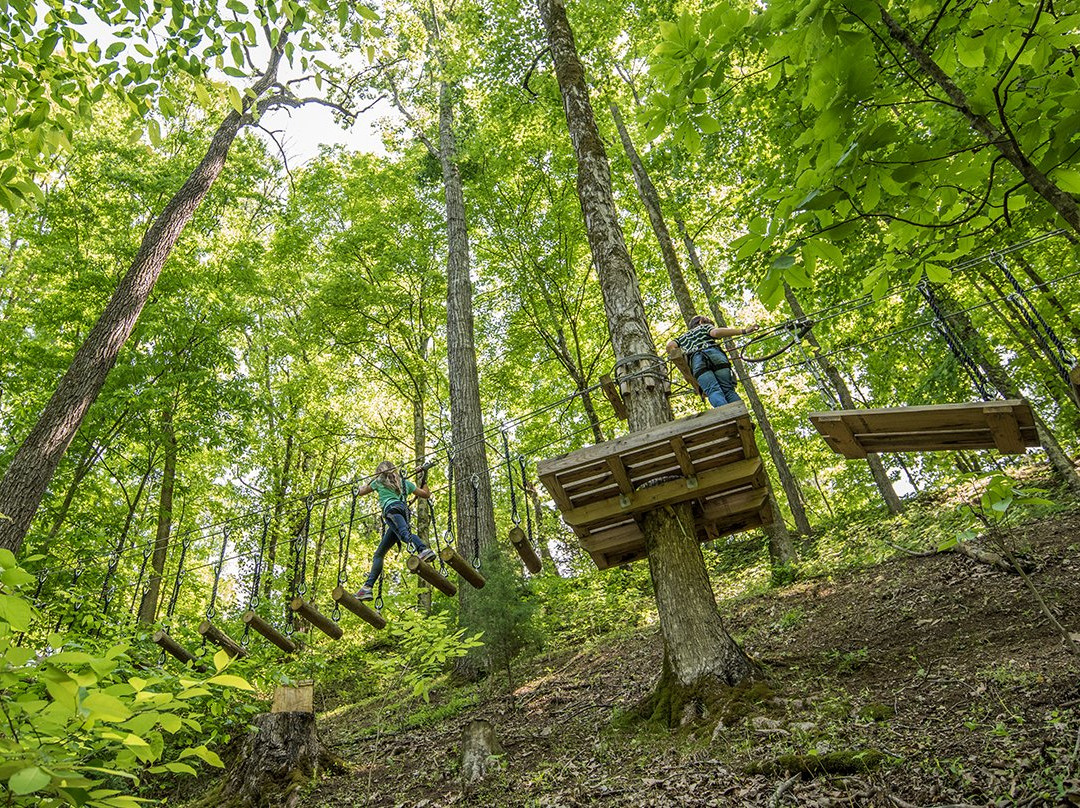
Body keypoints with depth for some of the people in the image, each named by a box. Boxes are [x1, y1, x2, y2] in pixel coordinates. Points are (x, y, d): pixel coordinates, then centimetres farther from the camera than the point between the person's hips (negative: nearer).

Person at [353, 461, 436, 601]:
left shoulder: (379, 482, 24)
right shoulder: (405, 483, 33)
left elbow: (361, 493, 39)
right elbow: (426, 494, 34)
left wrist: (361, 487, 62)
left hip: (392, 508, -6)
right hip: (404, 512, 6)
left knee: (405, 533, -38)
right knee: (379, 553, 11)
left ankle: (424, 550, -69)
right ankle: (368, 587, 3)